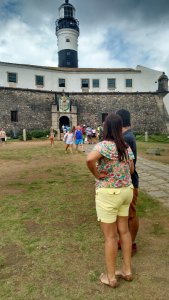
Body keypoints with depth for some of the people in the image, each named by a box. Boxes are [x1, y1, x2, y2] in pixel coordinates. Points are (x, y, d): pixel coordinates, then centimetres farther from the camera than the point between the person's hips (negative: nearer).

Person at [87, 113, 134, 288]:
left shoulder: (104, 145, -18)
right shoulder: (126, 147, 2)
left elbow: (89, 159, -38)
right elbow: (131, 169, 12)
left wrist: (97, 175, -21)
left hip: (108, 194, -7)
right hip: (125, 191, 7)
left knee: (110, 236, 7)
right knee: (124, 230, 18)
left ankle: (111, 277, 24)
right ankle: (127, 271, 34)